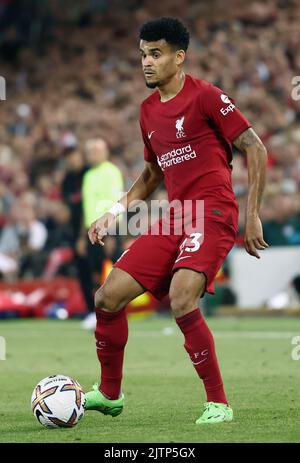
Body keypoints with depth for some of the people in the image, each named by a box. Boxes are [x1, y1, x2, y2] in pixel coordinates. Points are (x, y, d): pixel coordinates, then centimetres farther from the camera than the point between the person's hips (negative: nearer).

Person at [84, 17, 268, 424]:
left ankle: (219, 404, -15)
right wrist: (114, 214, 17)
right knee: (108, 297, 0)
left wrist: (253, 215, -11)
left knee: (181, 300, -28)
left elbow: (255, 149, -7)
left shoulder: (205, 96, -7)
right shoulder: (148, 111, 16)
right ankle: (109, 394, 19)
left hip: (213, 214, -8)